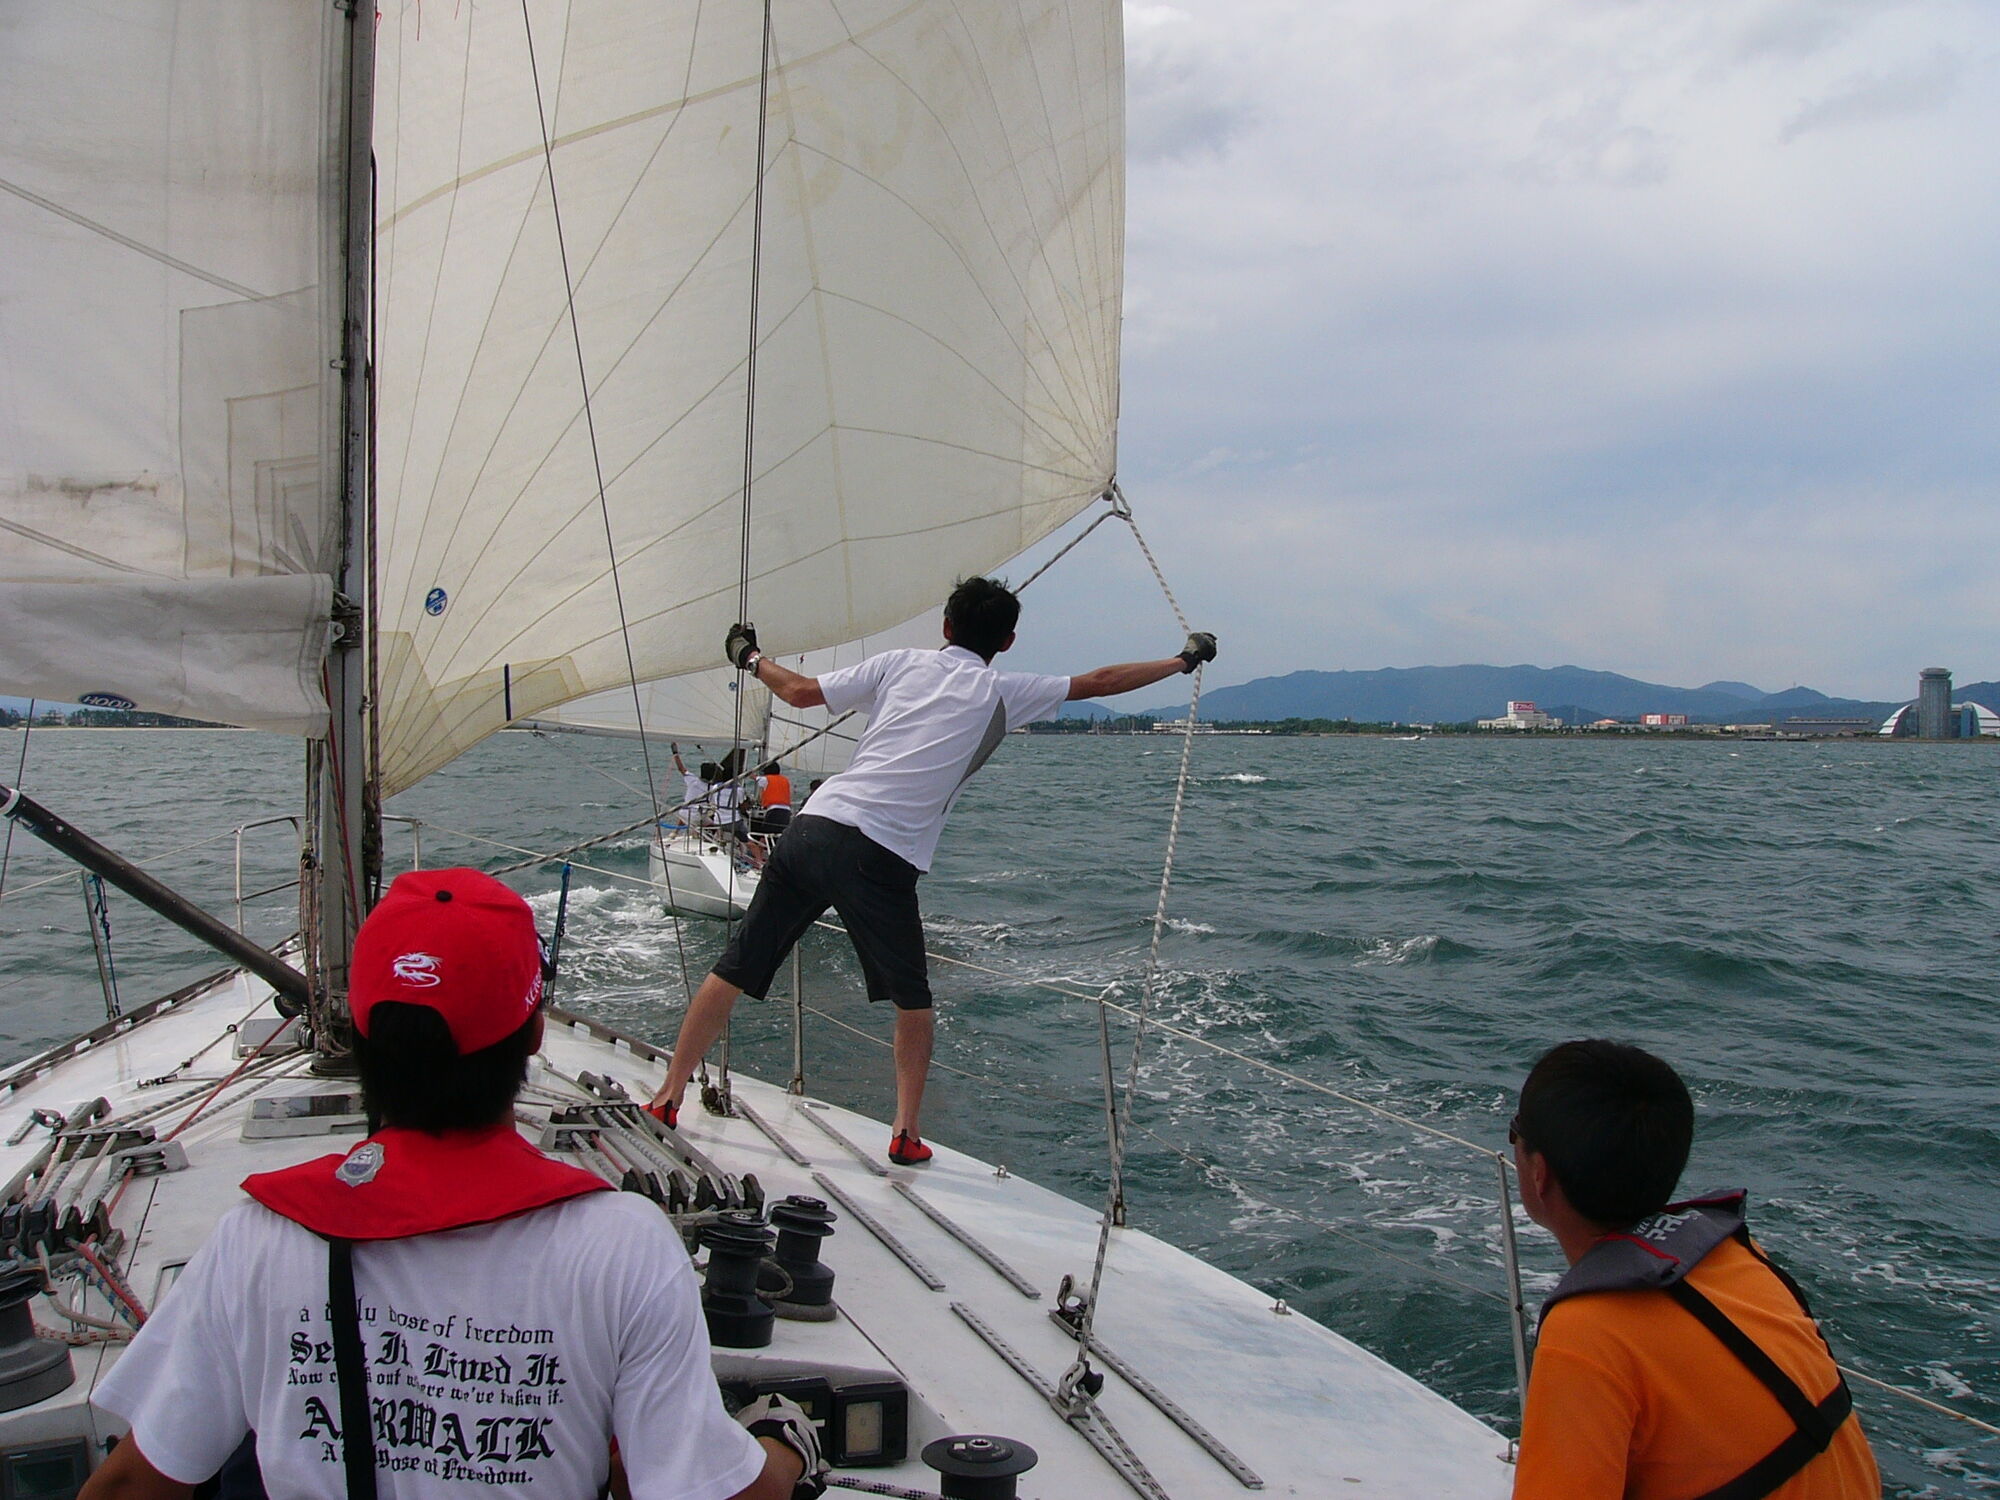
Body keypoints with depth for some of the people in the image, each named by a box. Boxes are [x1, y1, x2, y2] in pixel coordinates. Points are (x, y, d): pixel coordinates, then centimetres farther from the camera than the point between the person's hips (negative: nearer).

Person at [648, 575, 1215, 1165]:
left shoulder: (901, 664, 16)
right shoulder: (1002, 693, 10)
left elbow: (800, 692, 19)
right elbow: (1100, 682, 16)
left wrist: (752, 659, 38)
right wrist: (1184, 659, 28)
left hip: (813, 827, 3)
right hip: (880, 859, -3)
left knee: (735, 969, 11)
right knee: (911, 998, 18)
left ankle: (668, 1098, 15)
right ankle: (906, 1135, 15)